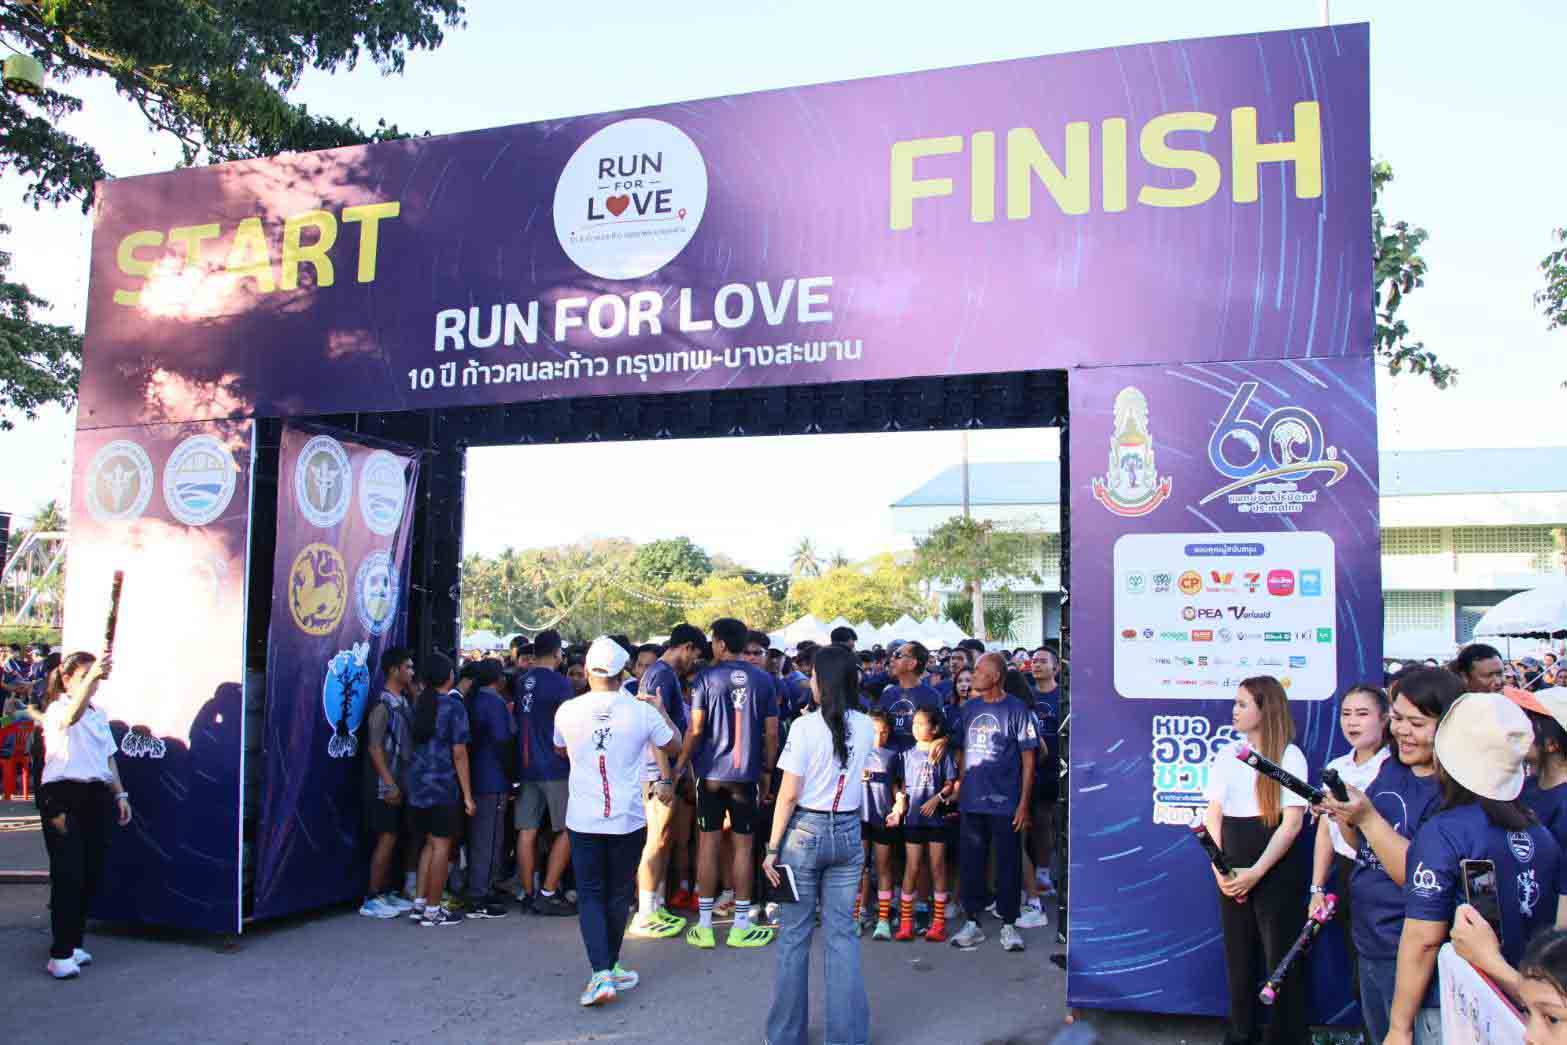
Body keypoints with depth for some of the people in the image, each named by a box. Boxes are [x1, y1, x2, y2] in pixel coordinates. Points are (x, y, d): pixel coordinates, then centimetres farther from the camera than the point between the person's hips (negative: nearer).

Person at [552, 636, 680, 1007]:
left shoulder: (568, 711, -7)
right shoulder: (641, 712, -9)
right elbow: (674, 747, 9)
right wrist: (660, 709, 21)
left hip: (583, 819, 0)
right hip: (628, 819, 0)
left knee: (590, 895, 6)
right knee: (619, 894, 15)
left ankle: (601, 973, -8)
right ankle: (611, 966, 28)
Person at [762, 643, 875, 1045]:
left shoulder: (805, 726, -13)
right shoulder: (865, 727, 1)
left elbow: (789, 794, -13)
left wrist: (772, 847, -6)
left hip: (805, 831, -4)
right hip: (848, 833, 4)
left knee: (794, 935, 8)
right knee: (842, 934, 9)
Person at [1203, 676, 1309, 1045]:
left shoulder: (1289, 755, -6)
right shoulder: (1226, 755, 8)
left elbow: (1292, 822, -12)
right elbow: (1213, 816, 6)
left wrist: (1256, 872, -17)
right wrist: (1220, 869, -8)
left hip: (1276, 871, -5)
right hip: (1233, 872, 5)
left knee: (1280, 958, 2)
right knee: (1238, 956, 12)